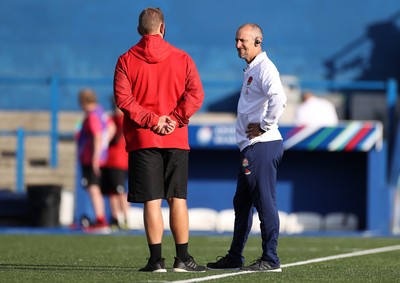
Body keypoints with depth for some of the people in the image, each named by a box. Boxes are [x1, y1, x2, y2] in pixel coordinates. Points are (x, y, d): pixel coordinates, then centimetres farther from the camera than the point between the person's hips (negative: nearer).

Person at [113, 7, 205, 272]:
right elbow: (195, 95, -7)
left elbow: (123, 97, -9)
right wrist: (174, 119, -6)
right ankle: (182, 258, 5)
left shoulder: (126, 61, 2)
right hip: (176, 140, 1)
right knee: (178, 198, 6)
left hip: (142, 140, -1)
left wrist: (151, 120, -8)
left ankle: (156, 259, -4)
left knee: (152, 201, -2)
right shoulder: (182, 59, 4)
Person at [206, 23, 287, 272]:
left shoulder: (265, 68, -12)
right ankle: (235, 258, 22)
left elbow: (279, 99, -28)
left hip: (263, 146, -11)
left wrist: (265, 126, -19)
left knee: (265, 202, -8)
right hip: (250, 148, 11)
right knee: (242, 203, 15)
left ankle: (271, 259, -6)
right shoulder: (250, 70, 19)